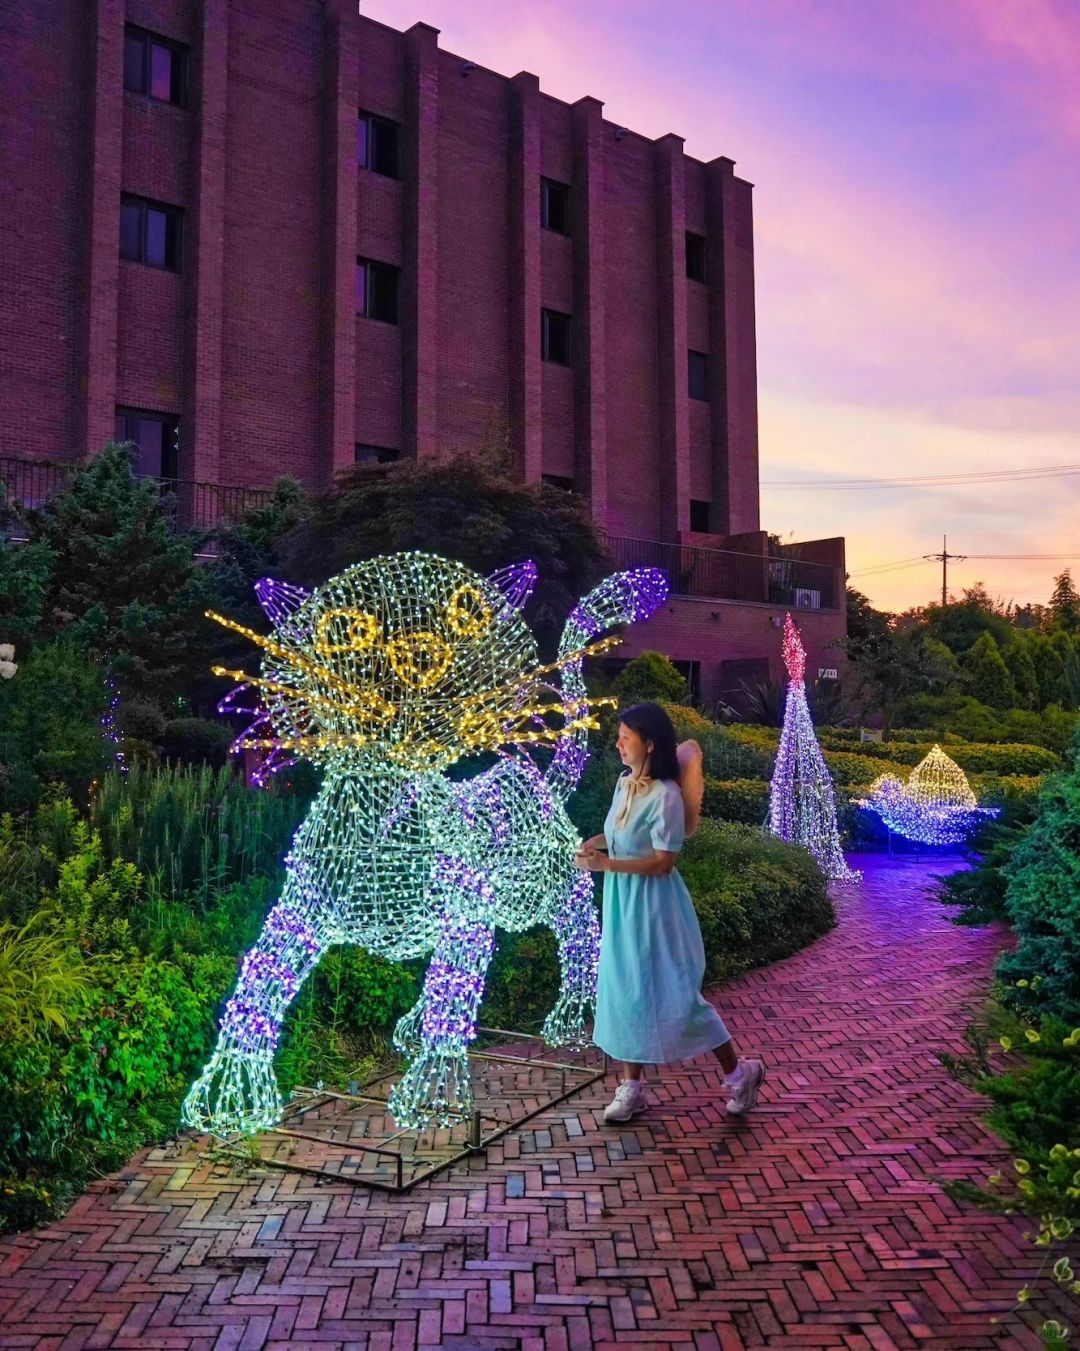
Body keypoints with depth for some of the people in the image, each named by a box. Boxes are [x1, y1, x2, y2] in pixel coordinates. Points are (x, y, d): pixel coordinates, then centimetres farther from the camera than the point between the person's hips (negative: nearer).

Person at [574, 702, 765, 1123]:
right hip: (622, 902, 8)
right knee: (624, 991, 13)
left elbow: (662, 863, -22)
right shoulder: (625, 783, 3)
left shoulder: (665, 796, -22)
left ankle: (740, 1072, 20)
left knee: (674, 996, 1)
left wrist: (606, 864, -25)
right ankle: (632, 1087, 26)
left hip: (654, 905, -8)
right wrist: (599, 841, -2)